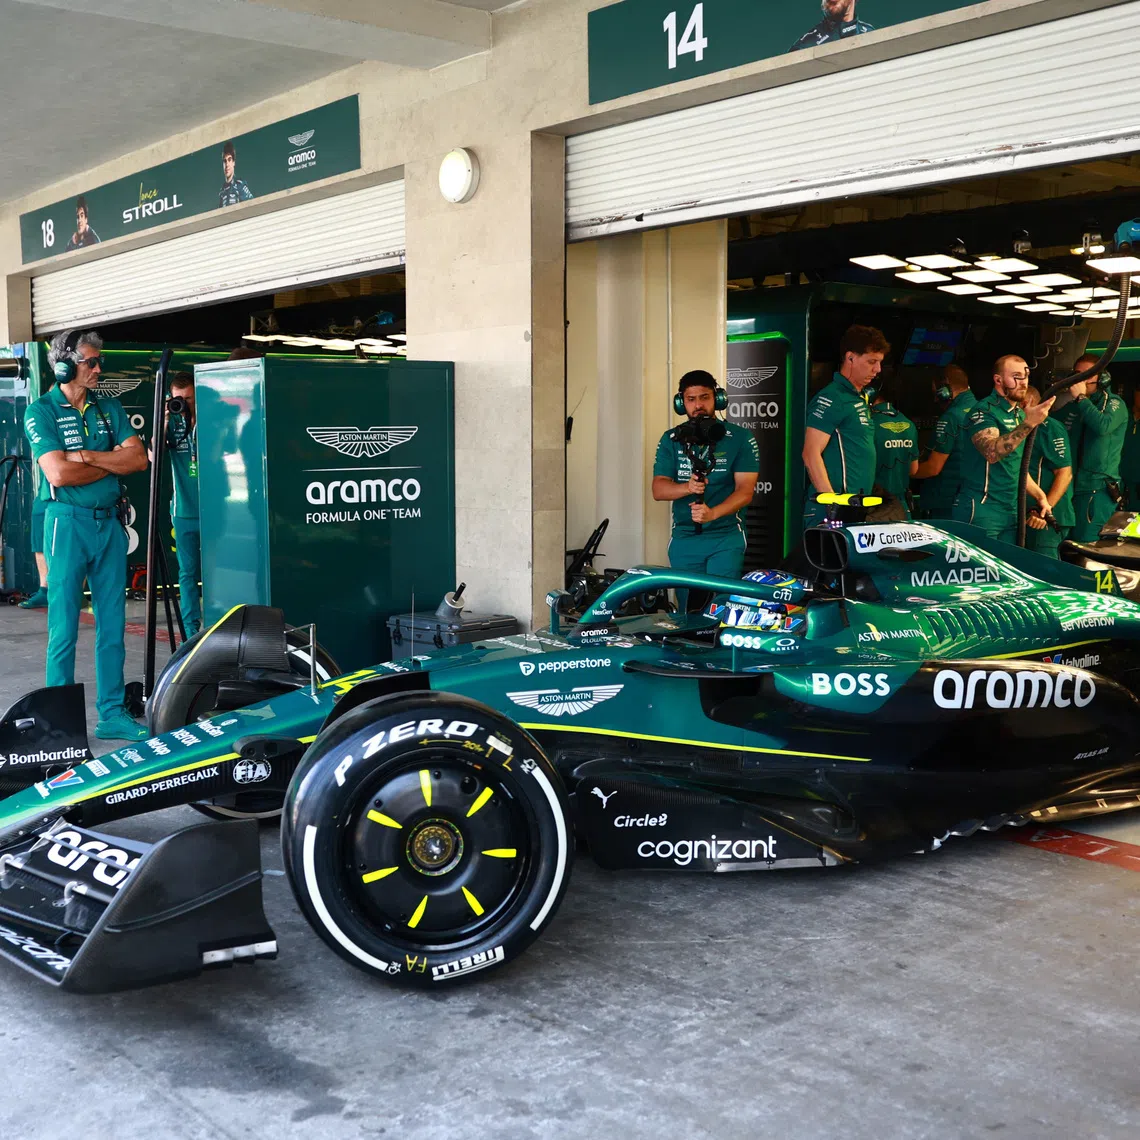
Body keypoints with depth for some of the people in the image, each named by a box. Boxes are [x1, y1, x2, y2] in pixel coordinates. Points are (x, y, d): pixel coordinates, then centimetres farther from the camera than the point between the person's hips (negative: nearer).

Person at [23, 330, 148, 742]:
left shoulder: (109, 409, 11)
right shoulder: (41, 411, -4)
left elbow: (139, 458, -1)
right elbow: (59, 473, -16)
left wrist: (88, 456, -12)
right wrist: (112, 463, -6)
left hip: (109, 522, 5)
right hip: (68, 523, -5)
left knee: (112, 626, 8)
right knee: (64, 630, -1)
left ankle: (112, 713, 17)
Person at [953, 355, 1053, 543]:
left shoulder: (1020, 413, 17)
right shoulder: (984, 411, -10)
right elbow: (992, 451, -30)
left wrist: (1039, 496, 15)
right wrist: (1028, 423, -34)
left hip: (1012, 511, 8)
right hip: (982, 510, -8)